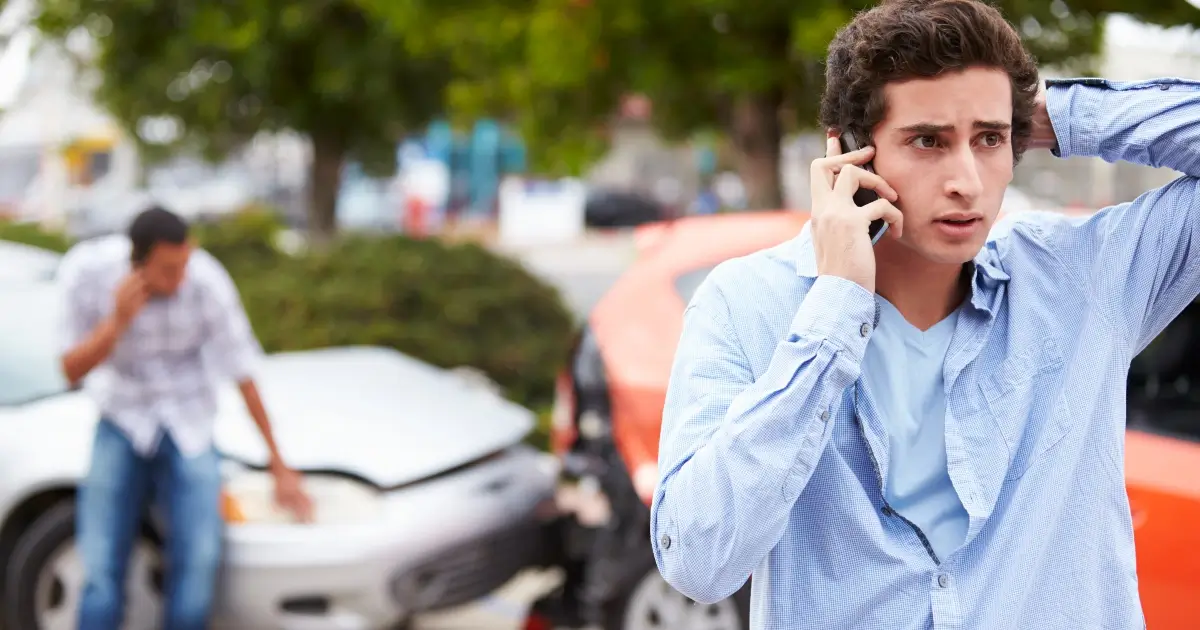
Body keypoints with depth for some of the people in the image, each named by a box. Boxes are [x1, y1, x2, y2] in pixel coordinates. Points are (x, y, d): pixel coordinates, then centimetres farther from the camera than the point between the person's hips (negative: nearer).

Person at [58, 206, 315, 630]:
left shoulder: (208, 283, -23)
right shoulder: (87, 272, -19)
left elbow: (243, 377, -12)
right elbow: (72, 372, -12)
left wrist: (279, 467, -5)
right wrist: (118, 321, -31)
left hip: (188, 426, -1)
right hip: (123, 420, 1)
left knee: (199, 555, -16)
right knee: (100, 562, -10)